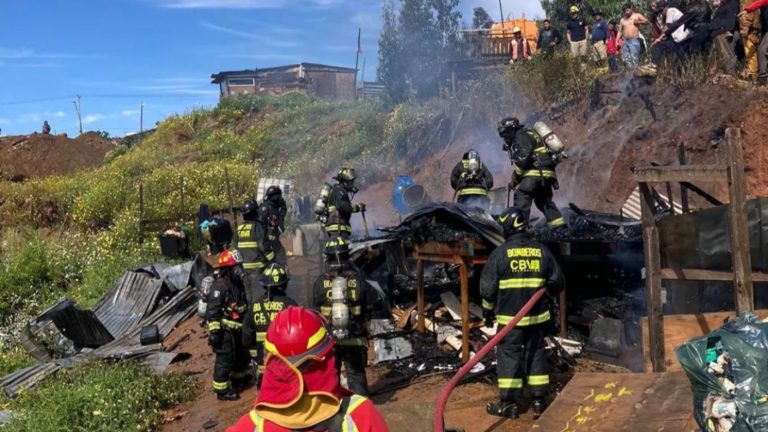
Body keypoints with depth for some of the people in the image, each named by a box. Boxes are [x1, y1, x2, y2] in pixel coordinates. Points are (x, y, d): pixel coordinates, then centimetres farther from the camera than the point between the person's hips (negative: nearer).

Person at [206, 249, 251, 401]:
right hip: (224, 330, -9)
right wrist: (214, 331, -25)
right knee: (225, 359, -3)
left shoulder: (238, 284, 9)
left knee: (241, 355, 22)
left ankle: (239, 379, 42)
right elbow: (212, 311, -23)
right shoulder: (220, 286, -20)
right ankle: (221, 390, 7)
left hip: (236, 329, 9)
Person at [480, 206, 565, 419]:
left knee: (509, 356, 5)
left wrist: (488, 310, 7)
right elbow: (557, 282, 9)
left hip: (509, 316, -3)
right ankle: (539, 401, 17)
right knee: (536, 354, 13)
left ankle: (509, 403, 9)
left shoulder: (500, 253, -10)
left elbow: (487, 286, -7)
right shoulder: (542, 251, 1)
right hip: (538, 315, 4)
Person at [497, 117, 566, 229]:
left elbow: (523, 159, -17)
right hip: (547, 173, 11)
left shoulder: (523, 136, -3)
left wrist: (515, 178, -10)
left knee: (522, 195, -16)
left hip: (537, 172, -11)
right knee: (543, 200, 18)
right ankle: (558, 221, 13)